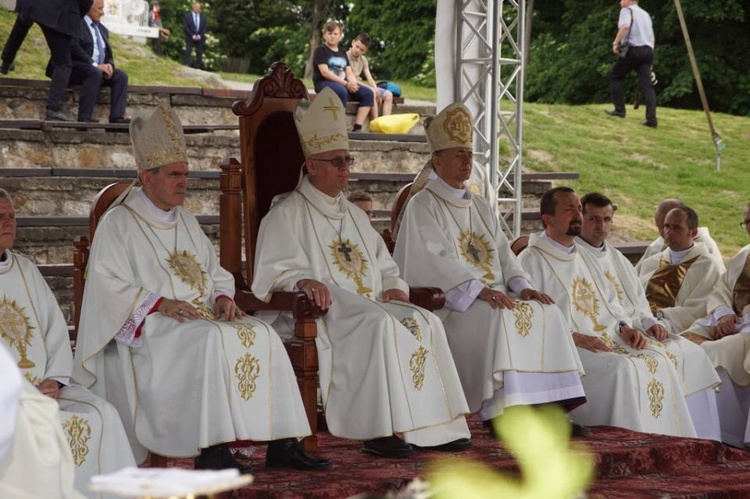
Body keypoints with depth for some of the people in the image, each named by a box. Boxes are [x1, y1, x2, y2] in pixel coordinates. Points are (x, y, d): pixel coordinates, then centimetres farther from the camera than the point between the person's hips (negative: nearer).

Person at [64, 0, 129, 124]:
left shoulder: (102, 29, 22)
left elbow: (108, 54, 20)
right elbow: (74, 49, -17)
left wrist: (109, 65, -5)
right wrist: (95, 65, -22)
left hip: (99, 69, 8)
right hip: (76, 69, -8)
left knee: (121, 75, -16)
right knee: (95, 73, -36)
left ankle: (117, 116, -28)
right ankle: (85, 118, -40)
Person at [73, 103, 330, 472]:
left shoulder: (186, 221, 24)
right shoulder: (118, 224, 1)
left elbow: (214, 272, 27)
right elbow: (108, 289, -9)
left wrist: (222, 297, 4)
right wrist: (159, 303, -20)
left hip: (202, 316, 7)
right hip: (149, 329, -7)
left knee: (264, 336, -19)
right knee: (211, 340, -36)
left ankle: (281, 444, -24)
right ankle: (210, 450, -38)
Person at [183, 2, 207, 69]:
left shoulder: (203, 17, 11)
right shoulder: (187, 16, 3)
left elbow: (205, 27, 5)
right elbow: (186, 27, -4)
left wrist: (200, 35, -9)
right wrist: (192, 35, -13)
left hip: (200, 38, 2)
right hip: (190, 38, -2)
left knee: (199, 53, -1)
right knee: (188, 53, -11)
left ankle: (198, 68, 1)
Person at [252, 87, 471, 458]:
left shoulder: (354, 215, 28)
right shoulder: (287, 214, 4)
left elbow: (384, 266, 30)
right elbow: (276, 270, -10)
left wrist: (393, 287, 6)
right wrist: (303, 280, -32)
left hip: (369, 305, 7)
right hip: (321, 314, -7)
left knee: (424, 323, -18)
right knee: (380, 325, -35)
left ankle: (433, 426, -22)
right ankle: (378, 432, -36)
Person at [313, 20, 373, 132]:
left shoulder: (342, 53, 22)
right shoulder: (320, 51, -1)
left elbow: (349, 73, 13)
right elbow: (324, 72, -14)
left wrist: (353, 83, -12)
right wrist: (346, 83, -19)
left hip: (343, 84, 7)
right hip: (324, 83, -7)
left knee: (368, 93, -12)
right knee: (341, 91, -40)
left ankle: (357, 128, -18)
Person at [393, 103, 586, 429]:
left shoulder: (480, 207, 24)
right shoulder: (423, 206, 0)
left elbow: (503, 254, 16)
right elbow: (438, 259, -14)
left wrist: (522, 286, -5)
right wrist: (478, 289, -26)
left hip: (493, 295, 7)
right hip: (448, 302, -7)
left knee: (546, 313, -16)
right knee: (498, 317, -34)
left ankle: (548, 404, -21)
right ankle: (498, 411, -35)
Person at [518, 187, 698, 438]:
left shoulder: (584, 258, 25)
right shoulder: (531, 261, -1)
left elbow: (610, 302, 25)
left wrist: (624, 327, 3)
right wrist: (574, 337, -22)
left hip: (607, 339, 8)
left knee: (658, 359, -14)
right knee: (620, 367, -31)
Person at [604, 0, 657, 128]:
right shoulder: (645, 14, 27)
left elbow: (625, 26, -20)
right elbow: (652, 38, 27)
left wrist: (616, 43, -14)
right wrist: (650, 60, 28)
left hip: (632, 49, -6)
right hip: (648, 50, 6)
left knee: (615, 76, 12)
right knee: (646, 85, -1)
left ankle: (619, 110, 8)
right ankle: (651, 119, -14)